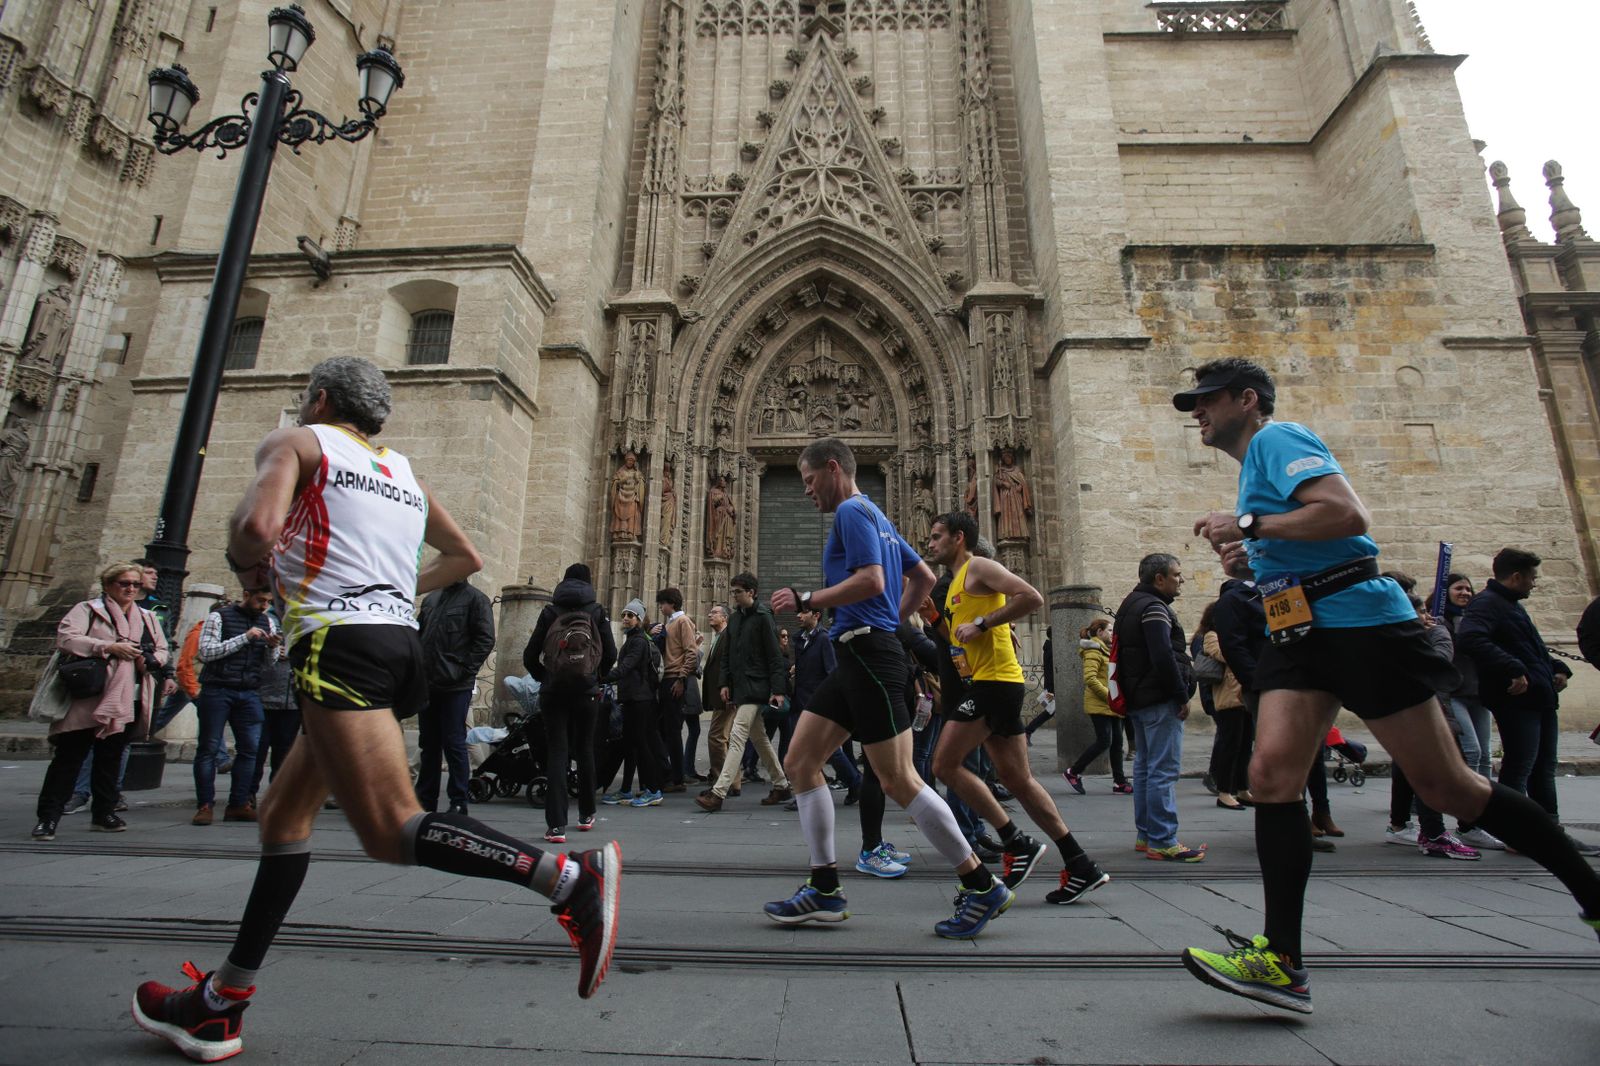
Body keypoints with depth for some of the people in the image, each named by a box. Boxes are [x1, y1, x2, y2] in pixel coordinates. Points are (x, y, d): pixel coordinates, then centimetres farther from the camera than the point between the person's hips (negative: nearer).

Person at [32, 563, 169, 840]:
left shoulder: (147, 618, 17)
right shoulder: (88, 609, 1)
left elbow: (162, 649, 18)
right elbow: (66, 638, -13)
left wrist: (150, 660, -4)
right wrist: (110, 647, -20)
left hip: (130, 701, 5)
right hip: (89, 700, -5)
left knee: (111, 757, 13)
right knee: (69, 757, -2)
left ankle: (103, 813, 22)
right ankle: (47, 817, 7)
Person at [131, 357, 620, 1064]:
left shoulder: (297, 442, 7)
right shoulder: (401, 470, 25)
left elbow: (257, 529, -13)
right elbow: (466, 558, 29)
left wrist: (245, 563, 9)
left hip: (341, 643, -8)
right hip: (400, 643, 8)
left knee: (393, 831, -16)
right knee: (283, 816, 19)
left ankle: (571, 878, -29)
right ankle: (222, 1003, 27)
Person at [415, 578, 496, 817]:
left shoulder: (476, 599, -3)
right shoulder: (431, 598, 16)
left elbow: (485, 640, -9)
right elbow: (418, 634, 20)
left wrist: (465, 669, -14)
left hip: (456, 687, -6)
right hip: (427, 684, 6)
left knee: (454, 744, -2)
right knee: (428, 745, 13)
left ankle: (458, 803, 6)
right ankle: (425, 800, 23)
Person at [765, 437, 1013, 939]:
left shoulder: (852, 511, -7)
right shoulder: (875, 517, 22)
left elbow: (871, 581, -21)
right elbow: (924, 578, 26)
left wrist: (803, 600, -14)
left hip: (868, 653, -10)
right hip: (855, 658, 10)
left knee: (898, 781, -6)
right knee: (800, 761, 7)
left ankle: (982, 887, 9)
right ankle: (825, 890, 12)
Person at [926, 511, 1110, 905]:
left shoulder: (978, 567, -5)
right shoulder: (957, 583, 23)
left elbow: (1032, 597, -19)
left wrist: (981, 624, -18)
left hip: (995, 681, -10)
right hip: (988, 684, 10)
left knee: (945, 764, -10)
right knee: (1017, 780, 9)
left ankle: (1017, 844, -3)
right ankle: (1080, 867, 14)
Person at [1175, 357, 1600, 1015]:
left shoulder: (1276, 438, -5)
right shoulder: (1255, 462, 23)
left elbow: (1348, 514, -21)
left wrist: (1248, 525, -16)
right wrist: (1249, 555, 16)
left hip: (1359, 618, -8)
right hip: (1299, 633, 8)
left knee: (1445, 786, 2)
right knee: (1271, 772, -8)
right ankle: (1282, 961, -8)